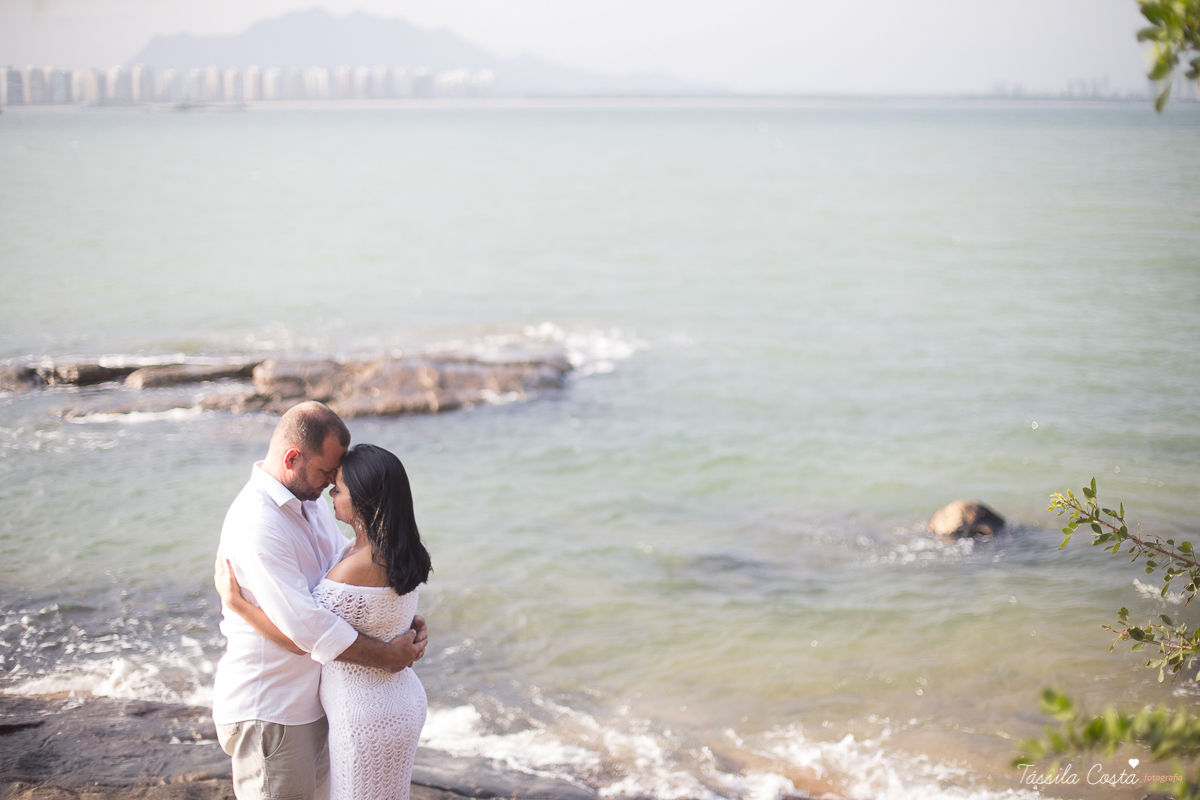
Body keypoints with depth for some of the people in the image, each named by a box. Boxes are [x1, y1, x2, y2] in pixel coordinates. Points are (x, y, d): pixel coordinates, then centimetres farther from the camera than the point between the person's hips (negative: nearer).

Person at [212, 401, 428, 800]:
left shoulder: (310, 503, 7)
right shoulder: (256, 524, -25)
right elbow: (305, 625, -29)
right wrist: (388, 656, -20)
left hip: (310, 703, 9)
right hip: (267, 714, -9)